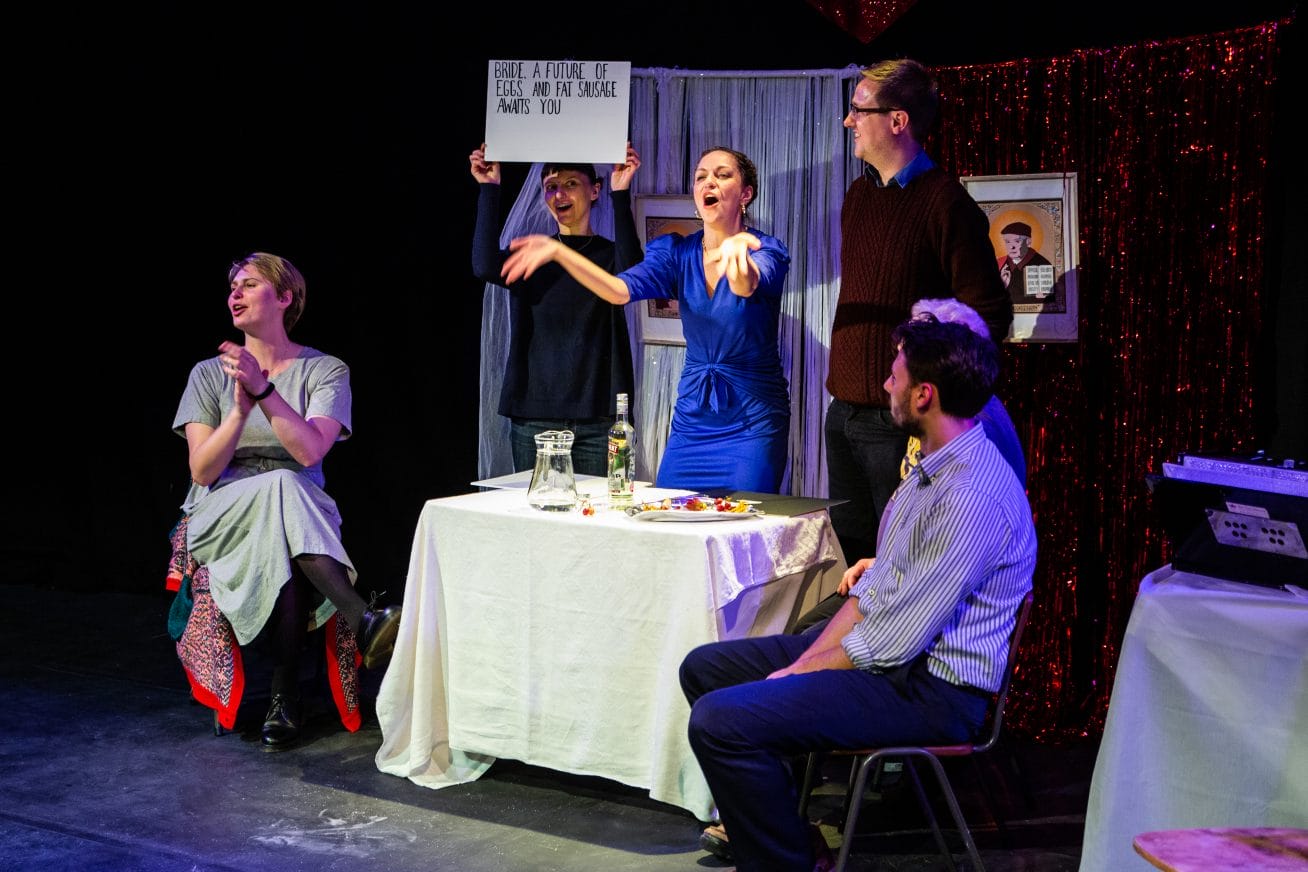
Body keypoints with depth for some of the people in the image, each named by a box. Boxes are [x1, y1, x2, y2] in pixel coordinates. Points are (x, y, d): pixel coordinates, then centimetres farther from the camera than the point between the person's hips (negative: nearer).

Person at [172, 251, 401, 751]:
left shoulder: (325, 371, 5)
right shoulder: (209, 373, 10)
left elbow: (310, 451, -14)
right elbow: (202, 471, -2)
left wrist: (263, 388, -23)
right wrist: (240, 410, -17)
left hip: (302, 513, 0)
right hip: (220, 518, 0)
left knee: (280, 547, -40)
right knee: (282, 488, -37)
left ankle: (286, 696, -36)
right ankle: (363, 623, -48)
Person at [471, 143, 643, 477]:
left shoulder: (609, 254, 5)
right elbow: (486, 267, -12)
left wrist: (621, 195, -20)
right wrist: (489, 189, -10)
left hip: (597, 417, -1)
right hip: (533, 415, 2)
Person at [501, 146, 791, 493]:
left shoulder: (766, 250, -8)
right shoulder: (678, 251, 3)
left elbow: (748, 284, -33)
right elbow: (622, 290, -14)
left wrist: (735, 255, -57)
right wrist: (558, 252, -27)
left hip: (752, 421, -4)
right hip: (692, 417, 4)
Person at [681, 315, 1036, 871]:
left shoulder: (971, 500, -26)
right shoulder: (935, 466, 8)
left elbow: (894, 642, -24)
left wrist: (795, 674, -11)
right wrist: (804, 661, -2)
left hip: (931, 690, -10)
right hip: (879, 647, 10)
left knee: (719, 720, -23)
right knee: (704, 668, 11)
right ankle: (761, 818, 24)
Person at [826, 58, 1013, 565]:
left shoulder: (943, 201, -11)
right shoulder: (858, 196, 14)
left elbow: (990, 314, -13)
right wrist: (840, 371, 16)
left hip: (898, 422, -8)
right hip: (843, 412, 8)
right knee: (847, 551, 14)